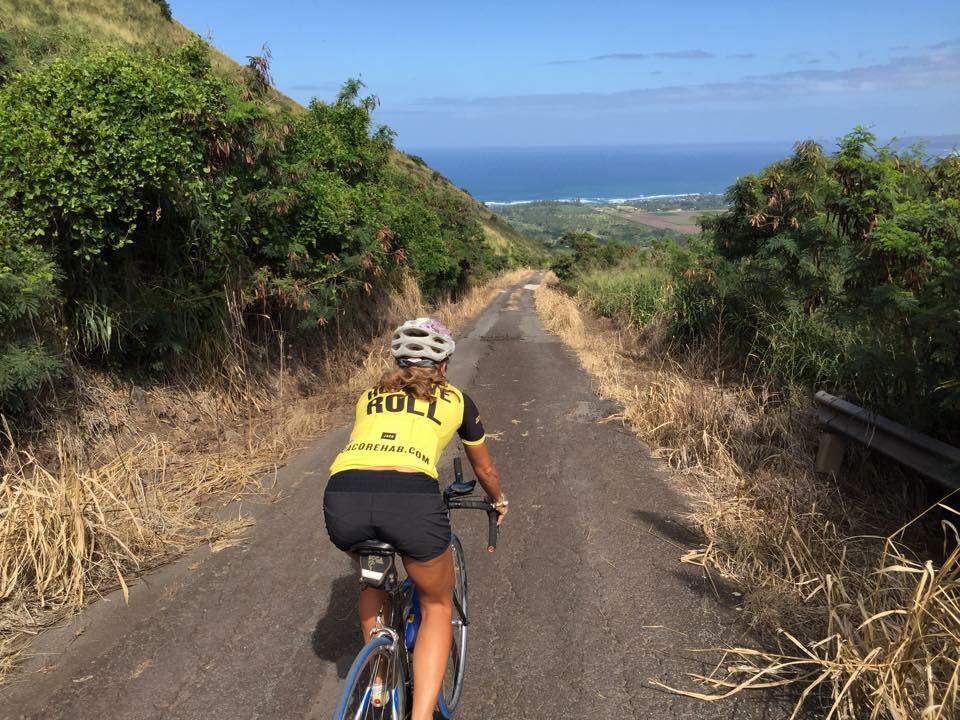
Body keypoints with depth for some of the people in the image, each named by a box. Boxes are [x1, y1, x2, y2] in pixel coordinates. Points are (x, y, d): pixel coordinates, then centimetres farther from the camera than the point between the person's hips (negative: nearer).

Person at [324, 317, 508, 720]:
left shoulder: (369, 396, 30)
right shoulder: (455, 400, 25)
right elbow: (484, 468, 40)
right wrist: (499, 501, 61)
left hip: (344, 498, 3)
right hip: (412, 500, -3)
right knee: (437, 607, 24)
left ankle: (378, 680, 42)